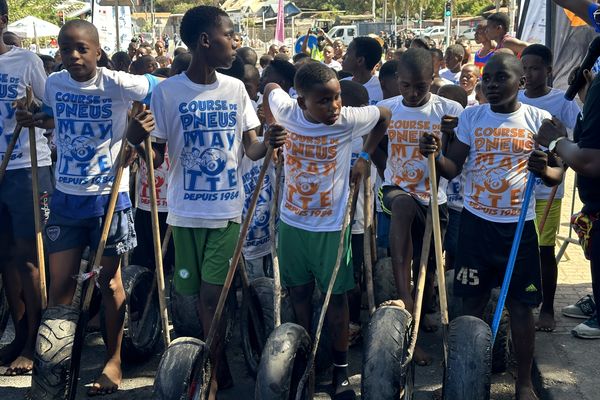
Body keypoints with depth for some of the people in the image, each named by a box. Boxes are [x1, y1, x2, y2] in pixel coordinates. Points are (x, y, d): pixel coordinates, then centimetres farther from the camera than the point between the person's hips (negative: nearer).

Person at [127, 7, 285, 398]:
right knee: (199, 293, 11)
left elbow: (251, 149, 4)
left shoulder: (235, 88, 1)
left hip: (227, 209, 1)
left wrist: (270, 143, -18)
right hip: (187, 211, -1)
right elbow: (157, 156, -6)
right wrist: (138, 140, -27)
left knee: (213, 294, -1)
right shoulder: (167, 91, -8)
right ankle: (217, 365, 32)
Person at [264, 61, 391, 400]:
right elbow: (271, 87, 11)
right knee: (299, 293, 13)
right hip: (292, 222, 3)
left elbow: (385, 116, 3)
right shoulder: (287, 112, -11)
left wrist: (365, 157, 1)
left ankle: (341, 369, 19)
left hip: (331, 225, -2)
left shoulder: (349, 120, -16)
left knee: (336, 295, 5)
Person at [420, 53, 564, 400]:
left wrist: (544, 170, -25)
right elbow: (452, 168, -1)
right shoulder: (471, 116, 2)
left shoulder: (539, 119, -2)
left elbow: (558, 174, -1)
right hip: (476, 221, 2)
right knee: (472, 301, 10)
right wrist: (435, 155, -23)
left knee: (521, 306, 5)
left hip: (519, 225, -1)